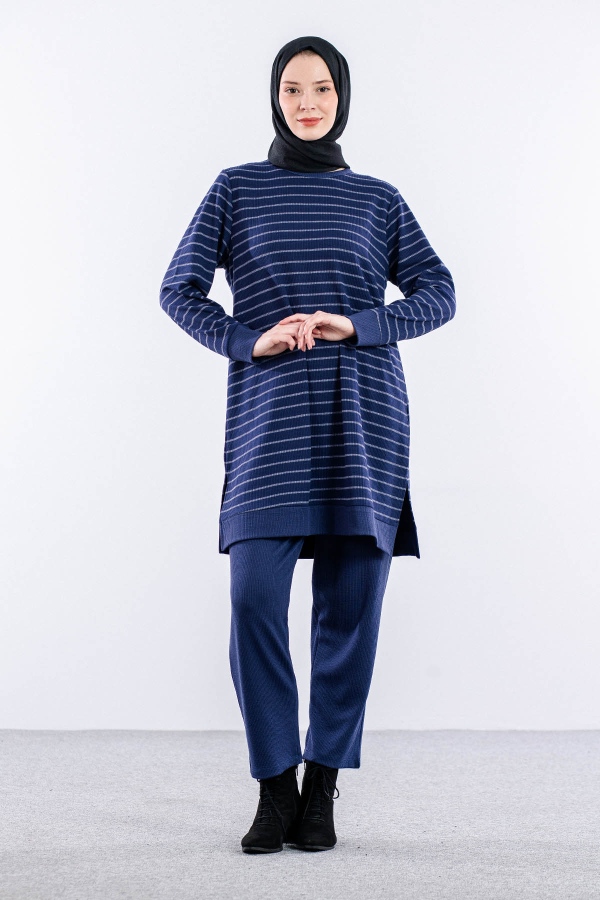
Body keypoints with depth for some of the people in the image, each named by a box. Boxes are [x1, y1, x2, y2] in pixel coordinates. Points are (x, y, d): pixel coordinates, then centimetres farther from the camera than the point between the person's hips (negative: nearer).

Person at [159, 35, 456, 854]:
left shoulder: (378, 199, 14)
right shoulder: (237, 189, 12)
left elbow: (439, 295, 5)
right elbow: (180, 290, 5)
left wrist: (353, 325, -11)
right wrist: (249, 341, -12)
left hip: (364, 416, 1)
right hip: (269, 417, -1)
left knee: (350, 604, -1)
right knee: (255, 599, -11)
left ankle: (321, 790, 10)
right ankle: (274, 789, 3)